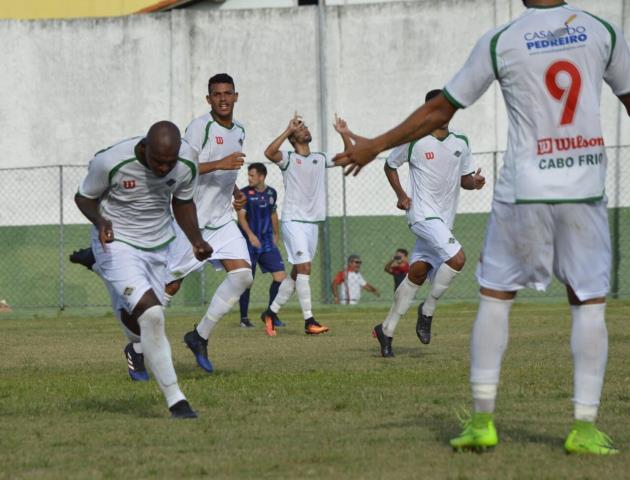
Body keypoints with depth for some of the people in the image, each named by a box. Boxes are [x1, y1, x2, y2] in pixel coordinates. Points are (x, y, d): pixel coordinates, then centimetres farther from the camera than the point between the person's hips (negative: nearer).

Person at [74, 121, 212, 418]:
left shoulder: (187, 163, -14)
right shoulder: (111, 162, -27)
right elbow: (84, 196, -8)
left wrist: (196, 240, -7)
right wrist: (100, 220, -28)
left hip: (158, 246, 5)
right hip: (117, 243, -5)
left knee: (135, 319, 12)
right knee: (151, 315, -22)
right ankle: (175, 400, -14)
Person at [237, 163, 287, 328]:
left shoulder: (271, 193, 8)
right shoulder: (244, 193, -6)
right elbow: (241, 216, -15)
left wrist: (276, 235, 24)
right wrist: (250, 235, -29)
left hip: (267, 241, 4)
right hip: (249, 242, -4)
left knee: (280, 275, -6)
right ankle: (244, 318, 9)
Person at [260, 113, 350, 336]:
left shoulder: (320, 159, 14)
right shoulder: (288, 158, -4)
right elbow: (269, 152, -24)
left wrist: (343, 134, 6)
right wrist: (289, 129, -22)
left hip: (313, 223, 7)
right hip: (293, 221, -7)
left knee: (297, 272, 9)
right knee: (304, 267, -16)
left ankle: (271, 312, 21)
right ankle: (309, 321, -17)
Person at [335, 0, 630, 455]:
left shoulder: (500, 42, -2)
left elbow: (439, 111, 4)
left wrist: (375, 146, 16)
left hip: (524, 191, -1)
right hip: (585, 190, 1)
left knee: (496, 296, 11)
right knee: (589, 303, 5)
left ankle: (482, 419, 9)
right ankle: (585, 427, -2)